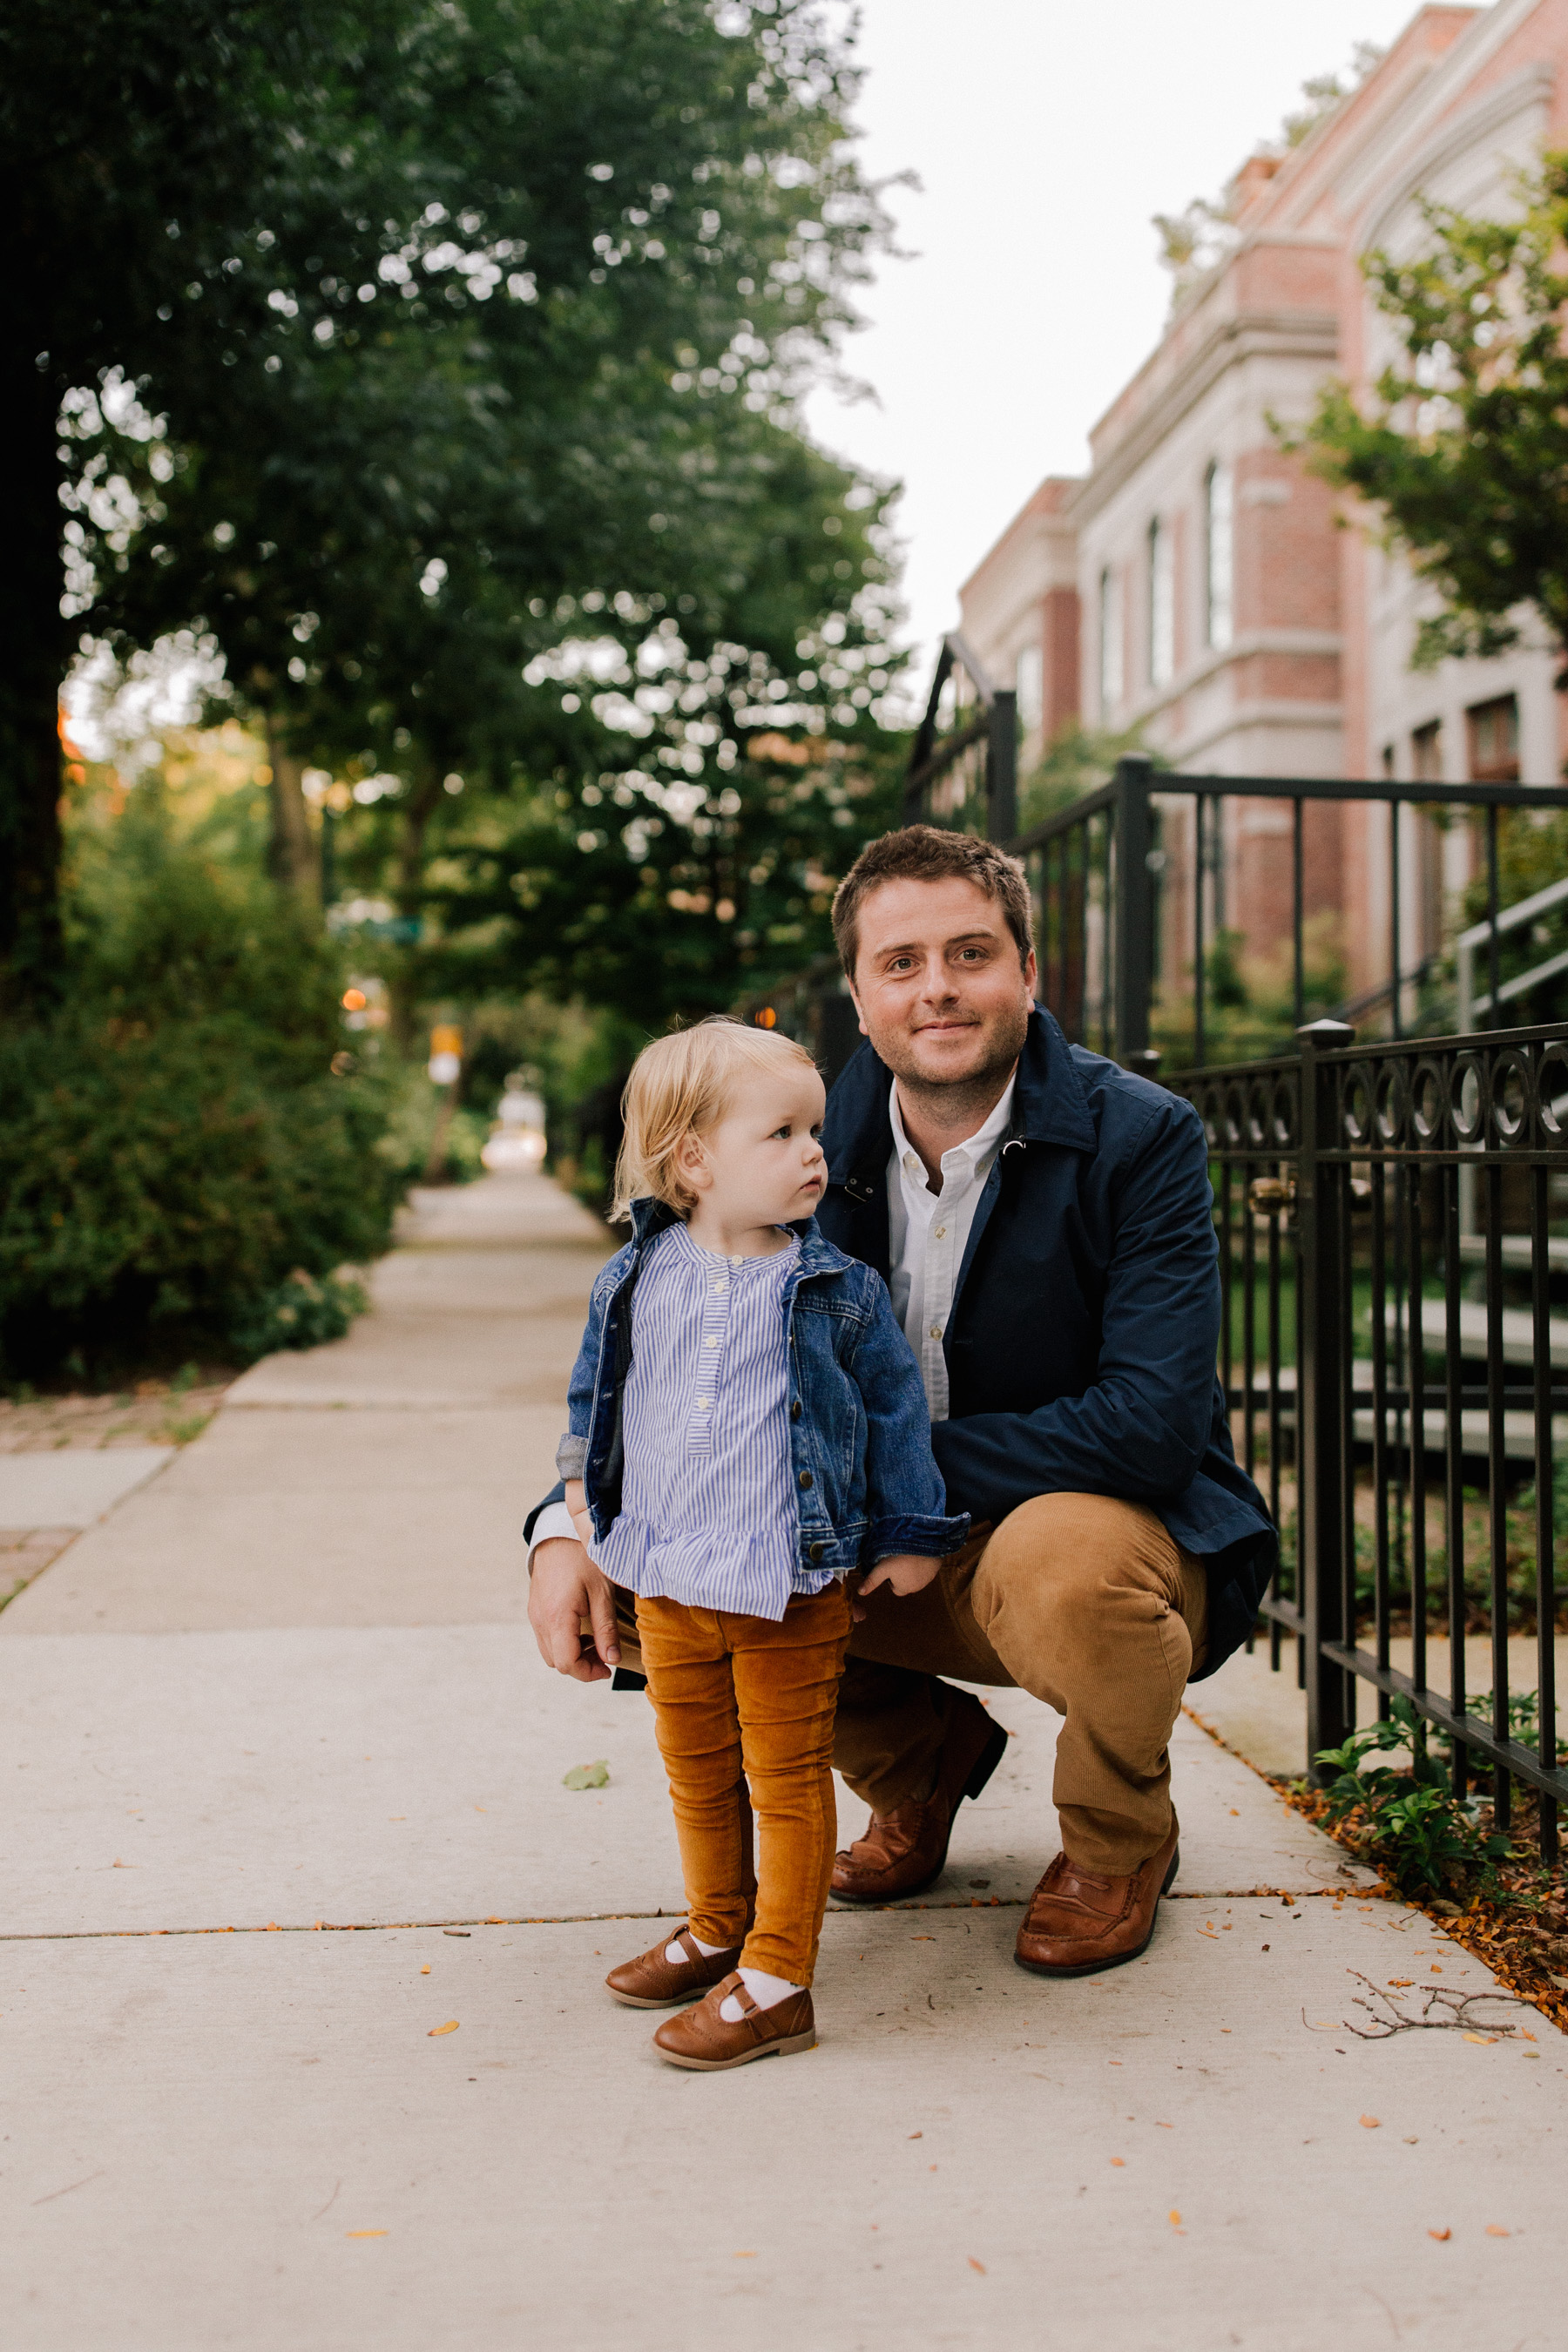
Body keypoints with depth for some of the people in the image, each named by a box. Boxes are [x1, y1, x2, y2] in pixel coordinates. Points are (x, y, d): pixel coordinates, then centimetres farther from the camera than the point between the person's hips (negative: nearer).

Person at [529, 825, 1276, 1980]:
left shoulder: (1142, 1138, -17)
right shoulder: (816, 1143, -3)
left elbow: (1150, 1424, -26)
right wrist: (568, 1526, -16)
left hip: (1122, 1528, -4)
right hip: (897, 1554, 5)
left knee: (1059, 1560, -39)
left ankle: (1122, 1839, -2)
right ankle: (921, 1756, 13)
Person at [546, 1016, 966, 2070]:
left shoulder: (838, 1290, -8)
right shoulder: (636, 1280, -1)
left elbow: (896, 1407, 1)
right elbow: (596, 1391, 15)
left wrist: (911, 1533, 4)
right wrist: (584, 1497, 17)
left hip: (793, 1588, -4)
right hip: (669, 1584, 4)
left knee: (788, 1779, 4)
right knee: (699, 1775, 19)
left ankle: (776, 1979, 12)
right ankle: (718, 1932, 37)